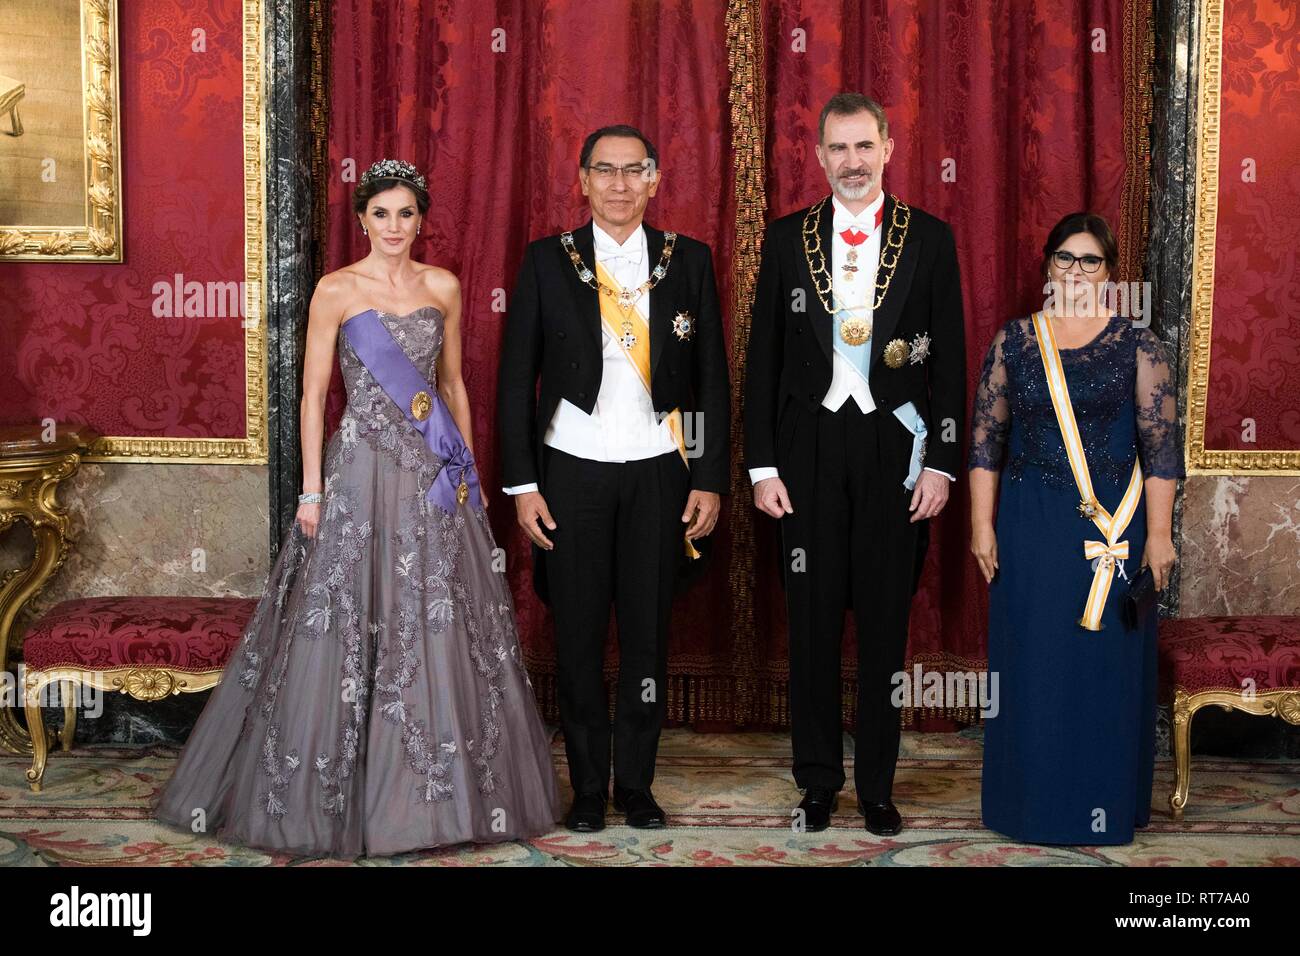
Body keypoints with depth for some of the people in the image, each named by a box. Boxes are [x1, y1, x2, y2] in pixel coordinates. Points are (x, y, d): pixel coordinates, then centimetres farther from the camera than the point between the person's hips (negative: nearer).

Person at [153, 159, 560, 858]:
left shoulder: (443, 287, 9)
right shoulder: (336, 291, -1)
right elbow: (313, 393, -3)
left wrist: (470, 466, 12)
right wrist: (311, 490, -8)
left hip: (437, 474, 4)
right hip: (362, 471, -3)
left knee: (443, 630, 5)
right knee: (351, 626, -1)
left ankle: (442, 791, 18)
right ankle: (339, 798, 12)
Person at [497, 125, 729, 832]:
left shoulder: (688, 260, 5)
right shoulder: (547, 261, 2)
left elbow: (711, 378, 6)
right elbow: (516, 379, 2)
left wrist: (709, 480, 0)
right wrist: (522, 484, -3)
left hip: (659, 473, 1)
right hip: (572, 472, 0)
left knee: (647, 635, 6)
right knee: (578, 638, 5)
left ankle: (636, 784, 20)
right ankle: (587, 788, 18)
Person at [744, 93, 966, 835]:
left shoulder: (930, 238, 1)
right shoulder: (788, 239, 4)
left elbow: (950, 359, 1)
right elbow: (764, 357, 4)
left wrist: (942, 462, -5)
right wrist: (762, 464, -1)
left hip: (894, 448, -1)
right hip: (809, 447, 1)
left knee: (886, 621, 7)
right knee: (813, 620, 7)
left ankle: (878, 785, 19)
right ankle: (819, 780, 20)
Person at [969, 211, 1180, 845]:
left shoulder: (1136, 344, 1)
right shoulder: (1013, 342, 5)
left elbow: (1160, 443, -2)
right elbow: (985, 437, 5)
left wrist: (1158, 532, -7)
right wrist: (982, 523, -1)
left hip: (1115, 525, -1)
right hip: (1030, 526, 1)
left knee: (1107, 663, 4)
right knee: (1031, 662, 6)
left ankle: (1106, 805, 18)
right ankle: (1032, 800, 19)